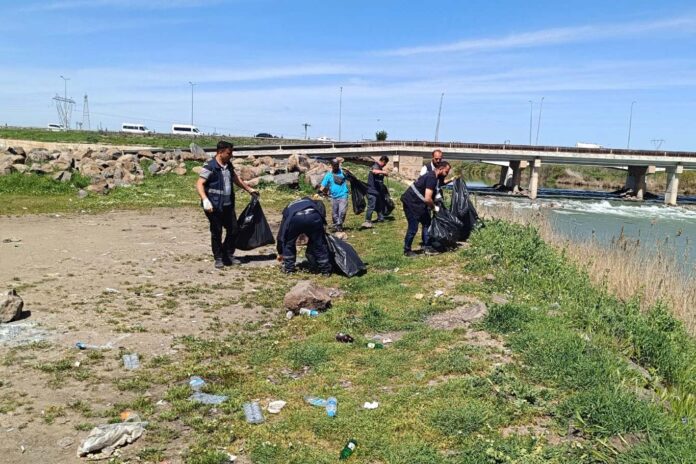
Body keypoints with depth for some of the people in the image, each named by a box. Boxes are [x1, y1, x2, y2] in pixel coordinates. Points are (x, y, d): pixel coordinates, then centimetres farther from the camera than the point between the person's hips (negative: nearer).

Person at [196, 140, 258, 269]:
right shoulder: (210, 166, -12)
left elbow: (235, 179, 27)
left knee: (233, 230, 10)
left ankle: (229, 255, 26)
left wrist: (249, 189, 33)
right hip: (214, 206, -7)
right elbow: (199, 184, -17)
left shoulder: (228, 165, 10)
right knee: (216, 232, 1)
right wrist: (205, 200, -29)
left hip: (228, 205, 7)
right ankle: (218, 258, 14)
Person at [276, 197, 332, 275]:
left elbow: (281, 234, 44)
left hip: (295, 218, 0)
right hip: (314, 216, 0)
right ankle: (325, 270, 24)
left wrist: (280, 253, 54)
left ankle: (288, 268, 30)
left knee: (288, 243, 26)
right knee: (319, 244, 18)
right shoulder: (310, 201, 46)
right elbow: (320, 204, 22)